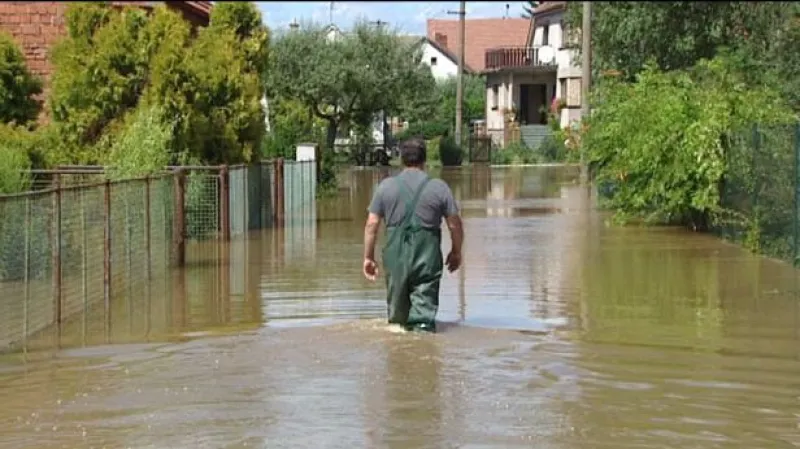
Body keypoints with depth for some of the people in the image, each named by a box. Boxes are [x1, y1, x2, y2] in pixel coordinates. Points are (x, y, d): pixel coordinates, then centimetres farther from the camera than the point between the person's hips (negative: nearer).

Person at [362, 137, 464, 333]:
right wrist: (456, 252, 18)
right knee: (424, 306, 1)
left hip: (395, 256, 2)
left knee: (396, 304, 17)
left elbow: (372, 224, 1)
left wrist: (368, 256, 10)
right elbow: (455, 224, 2)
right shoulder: (439, 187, -1)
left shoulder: (386, 186, 3)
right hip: (427, 258, -2)